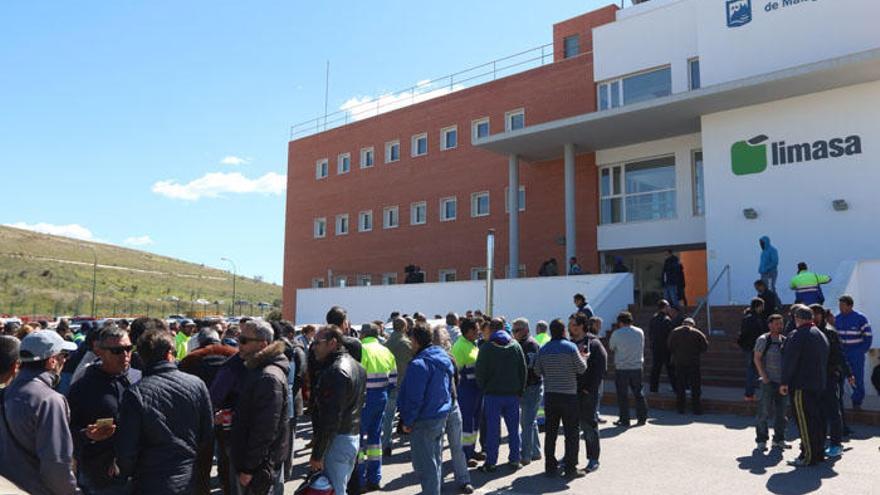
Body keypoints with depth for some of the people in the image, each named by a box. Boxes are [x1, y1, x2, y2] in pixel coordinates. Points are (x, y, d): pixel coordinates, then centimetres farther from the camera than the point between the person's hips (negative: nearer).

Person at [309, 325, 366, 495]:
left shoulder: (335, 371, -20)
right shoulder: (356, 366, 11)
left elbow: (330, 418, -23)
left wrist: (317, 454, -18)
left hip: (337, 440, -10)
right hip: (354, 435, 10)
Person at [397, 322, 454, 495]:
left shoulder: (419, 364, -21)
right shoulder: (445, 359, 6)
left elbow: (414, 398, -21)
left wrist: (407, 421, -11)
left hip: (423, 422, -9)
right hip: (441, 417, 9)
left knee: (424, 465, 2)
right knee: (436, 460, 20)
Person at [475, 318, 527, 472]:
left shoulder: (486, 348, -7)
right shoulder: (516, 346, 3)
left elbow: (480, 372, -7)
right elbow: (523, 370, 5)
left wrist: (483, 388, 8)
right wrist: (520, 390, 11)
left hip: (493, 394, -3)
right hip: (513, 394, 3)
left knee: (492, 430, 2)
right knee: (514, 429, 12)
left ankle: (491, 463, 6)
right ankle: (514, 460, 17)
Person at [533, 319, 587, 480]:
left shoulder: (543, 349, 3)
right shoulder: (571, 347, -9)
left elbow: (538, 371, 8)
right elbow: (581, 369, -6)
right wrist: (583, 357, 12)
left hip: (550, 395, 4)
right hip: (569, 395, -4)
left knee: (550, 432, 11)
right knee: (571, 433, 4)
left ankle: (550, 466, 17)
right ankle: (570, 468, 5)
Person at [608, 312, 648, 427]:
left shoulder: (616, 334, -10)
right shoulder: (640, 332, 1)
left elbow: (611, 347, 2)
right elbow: (641, 347, 11)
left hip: (621, 368, -4)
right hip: (637, 367, 4)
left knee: (622, 395, 4)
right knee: (638, 393, 14)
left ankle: (624, 420, 7)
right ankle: (642, 417, 19)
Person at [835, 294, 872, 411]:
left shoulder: (860, 318, -7)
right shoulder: (837, 318, 4)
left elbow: (868, 336, -3)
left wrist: (862, 350, -9)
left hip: (856, 354, -3)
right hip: (841, 353, 3)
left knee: (857, 379, 1)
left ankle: (857, 401, 14)